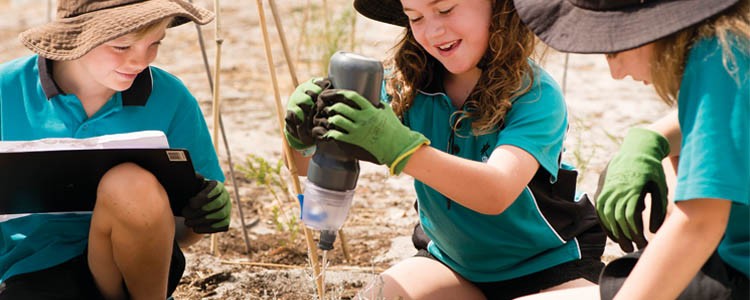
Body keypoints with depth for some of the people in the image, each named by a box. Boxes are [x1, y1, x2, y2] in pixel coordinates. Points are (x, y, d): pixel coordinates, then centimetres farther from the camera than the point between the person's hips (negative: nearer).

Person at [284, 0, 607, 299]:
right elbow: (308, 165, -15)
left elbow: (496, 193, -40)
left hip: (550, 264, -3)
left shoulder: (535, 94, -23)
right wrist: (302, 136, -39)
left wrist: (397, 145, -53)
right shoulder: (405, 85, -12)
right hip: (454, 261, 4)